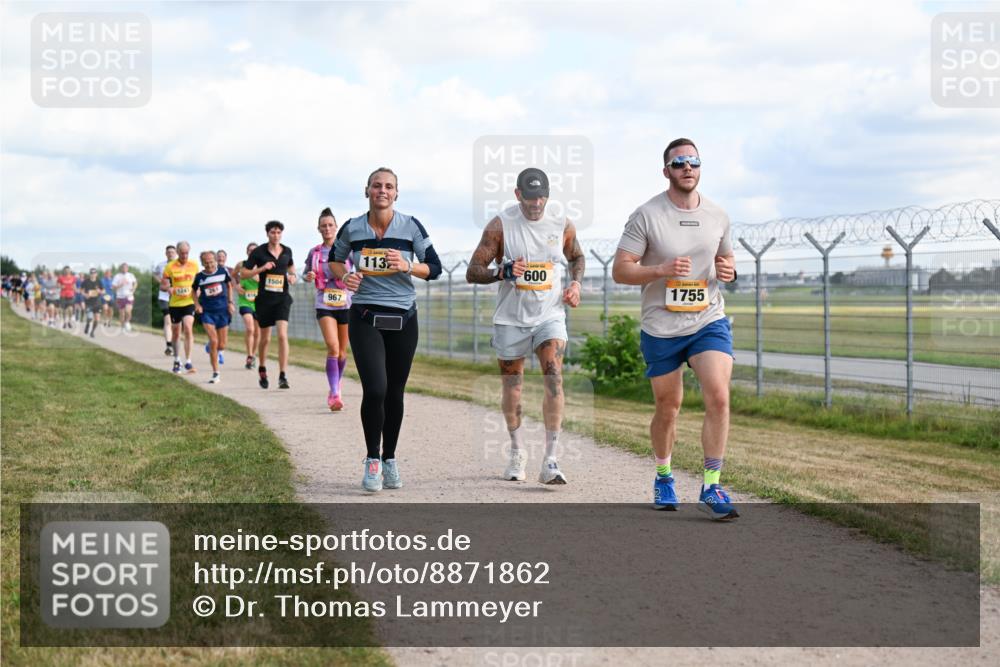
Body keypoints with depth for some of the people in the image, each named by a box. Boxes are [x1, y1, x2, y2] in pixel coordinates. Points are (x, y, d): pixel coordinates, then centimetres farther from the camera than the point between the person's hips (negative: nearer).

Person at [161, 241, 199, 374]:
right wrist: (168, 288, -22)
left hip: (189, 302, 0)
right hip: (175, 303, 0)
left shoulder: (194, 265, 2)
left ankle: (188, 362, -16)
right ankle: (176, 360, 32)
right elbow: (162, 285, 0)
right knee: (176, 333, 12)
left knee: (188, 328, -19)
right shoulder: (170, 267, -5)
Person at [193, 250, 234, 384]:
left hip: (222, 310, 2)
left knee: (221, 345, 3)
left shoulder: (223, 270, -3)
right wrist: (197, 304, -1)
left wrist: (230, 302, 5)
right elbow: (194, 290, 14)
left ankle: (215, 350, 42)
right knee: (213, 341, -16)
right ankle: (215, 374, -6)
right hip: (207, 312, -2)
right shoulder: (199, 276, -4)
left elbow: (229, 285, 13)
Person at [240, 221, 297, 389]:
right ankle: (262, 369, 36)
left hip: (282, 298, 1)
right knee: (265, 338, 10)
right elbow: (243, 273, -3)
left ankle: (283, 376, -17)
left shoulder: (287, 251, 5)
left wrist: (293, 276, 7)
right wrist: (261, 269, -16)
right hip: (264, 299, -1)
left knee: (282, 335, -16)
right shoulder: (259, 252, -3)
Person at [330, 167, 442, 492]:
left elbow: (434, 267, 2)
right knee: (374, 389, -15)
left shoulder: (411, 226, -2)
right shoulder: (352, 228, 0)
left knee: (394, 392, 8)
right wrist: (345, 276, -5)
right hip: (365, 318, -1)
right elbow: (334, 260, 16)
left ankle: (390, 460, 25)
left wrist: (407, 266, -17)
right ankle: (372, 460, 3)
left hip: (402, 319, 1)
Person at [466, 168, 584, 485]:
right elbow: (472, 272, -9)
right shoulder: (500, 226, -8)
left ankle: (550, 462, -20)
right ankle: (517, 453, 32)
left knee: (554, 378, -18)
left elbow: (577, 257, 21)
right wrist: (502, 272, -27)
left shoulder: (563, 227, 0)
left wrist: (575, 283, 1)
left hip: (549, 316, 0)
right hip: (510, 319, 0)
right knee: (512, 387, 9)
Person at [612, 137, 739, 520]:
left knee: (718, 397, -16)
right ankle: (663, 477, 35)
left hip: (709, 322, 2)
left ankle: (711, 489, -9)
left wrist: (729, 271, -4)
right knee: (668, 408, 9)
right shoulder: (646, 216, -7)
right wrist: (660, 270, -25)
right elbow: (620, 270, -8)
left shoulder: (717, 215, 5)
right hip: (661, 329, -2)